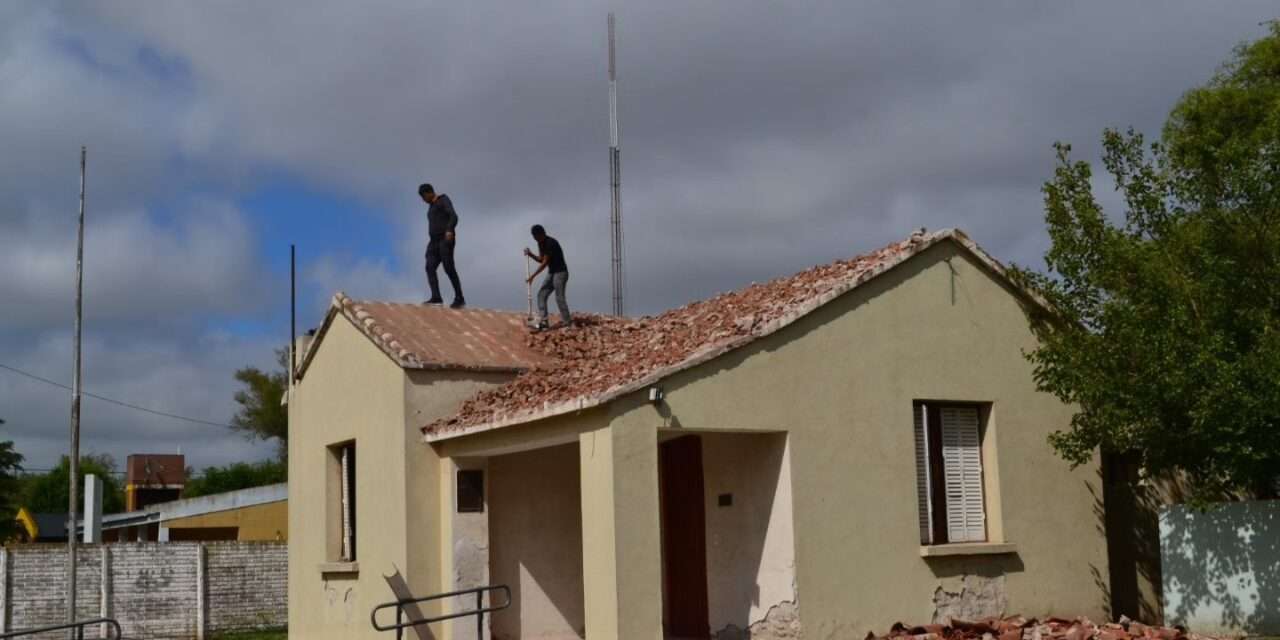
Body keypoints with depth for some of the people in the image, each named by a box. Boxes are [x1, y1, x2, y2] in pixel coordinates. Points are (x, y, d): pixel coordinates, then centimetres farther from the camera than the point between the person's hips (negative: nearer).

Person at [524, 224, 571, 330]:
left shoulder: (551, 243, -20)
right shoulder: (541, 243, 9)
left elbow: (545, 262, -20)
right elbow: (541, 259, 16)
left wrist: (533, 276, -17)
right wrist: (530, 254, -3)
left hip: (560, 272, -9)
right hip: (551, 273, 9)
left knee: (559, 297, -11)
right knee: (542, 294, 2)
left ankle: (567, 322, -6)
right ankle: (542, 322, 1)